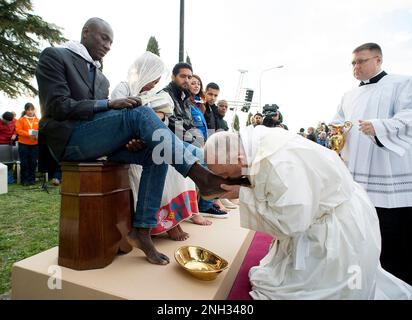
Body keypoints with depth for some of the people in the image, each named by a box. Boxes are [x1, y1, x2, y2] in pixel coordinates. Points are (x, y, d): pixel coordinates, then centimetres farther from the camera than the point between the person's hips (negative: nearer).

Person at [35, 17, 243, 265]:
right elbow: (59, 107, -10)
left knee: (156, 155, -16)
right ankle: (201, 176, -32)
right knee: (141, 112, -27)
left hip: (96, 140, 7)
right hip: (69, 139, -7)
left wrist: (128, 138, -7)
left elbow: (102, 115, 15)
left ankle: (142, 230, -16)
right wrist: (110, 104, -17)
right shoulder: (54, 56, 4)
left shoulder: (101, 78, 23)